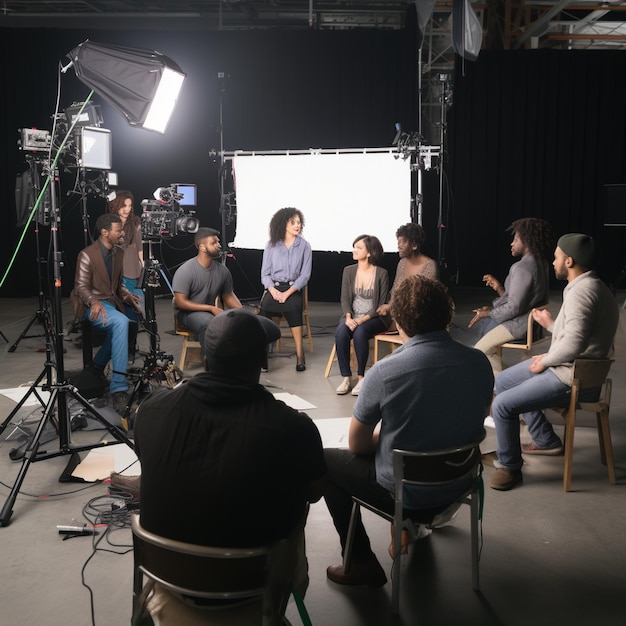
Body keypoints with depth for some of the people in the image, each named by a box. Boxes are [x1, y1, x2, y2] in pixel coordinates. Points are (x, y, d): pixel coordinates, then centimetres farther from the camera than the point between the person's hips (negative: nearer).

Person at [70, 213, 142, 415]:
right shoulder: (87, 255, -11)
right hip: (92, 306, -8)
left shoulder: (119, 253, 10)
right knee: (121, 322, -34)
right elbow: (81, 287, -14)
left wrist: (127, 295, -5)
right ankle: (118, 387, -37)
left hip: (111, 302, 8)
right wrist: (94, 302, -35)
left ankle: (98, 365, 2)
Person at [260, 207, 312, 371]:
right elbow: (265, 273, 7)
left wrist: (287, 293, -14)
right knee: (265, 306, -33)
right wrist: (273, 291, -13)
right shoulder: (271, 245, 8)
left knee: (292, 306, -35)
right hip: (273, 287, 1)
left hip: (293, 288, -1)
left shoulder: (304, 246, 5)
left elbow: (305, 275, 0)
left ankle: (300, 354, -29)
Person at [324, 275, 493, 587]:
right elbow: (473, 419, 7)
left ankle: (361, 563, 20)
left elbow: (357, 445, -11)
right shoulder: (480, 362, -11)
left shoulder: (384, 371, -24)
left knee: (325, 461, 19)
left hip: (403, 491, -5)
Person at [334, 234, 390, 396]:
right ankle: (346, 377, -21)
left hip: (374, 318, -3)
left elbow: (382, 305, -6)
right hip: (352, 316, 3)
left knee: (360, 332, -34)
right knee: (340, 332, -29)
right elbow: (345, 299, 4)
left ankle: (361, 377, -21)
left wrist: (363, 319, -19)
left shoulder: (381, 273, -4)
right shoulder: (349, 271, 7)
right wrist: (348, 317, -16)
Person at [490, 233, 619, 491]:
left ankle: (509, 467, 4)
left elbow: (574, 344, -32)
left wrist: (545, 361, -17)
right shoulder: (588, 286, 12)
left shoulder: (581, 290, -23)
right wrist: (550, 325, 19)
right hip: (569, 367, 11)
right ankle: (547, 441, 28)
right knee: (502, 381, 20)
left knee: (502, 404, -17)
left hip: (573, 378, -11)